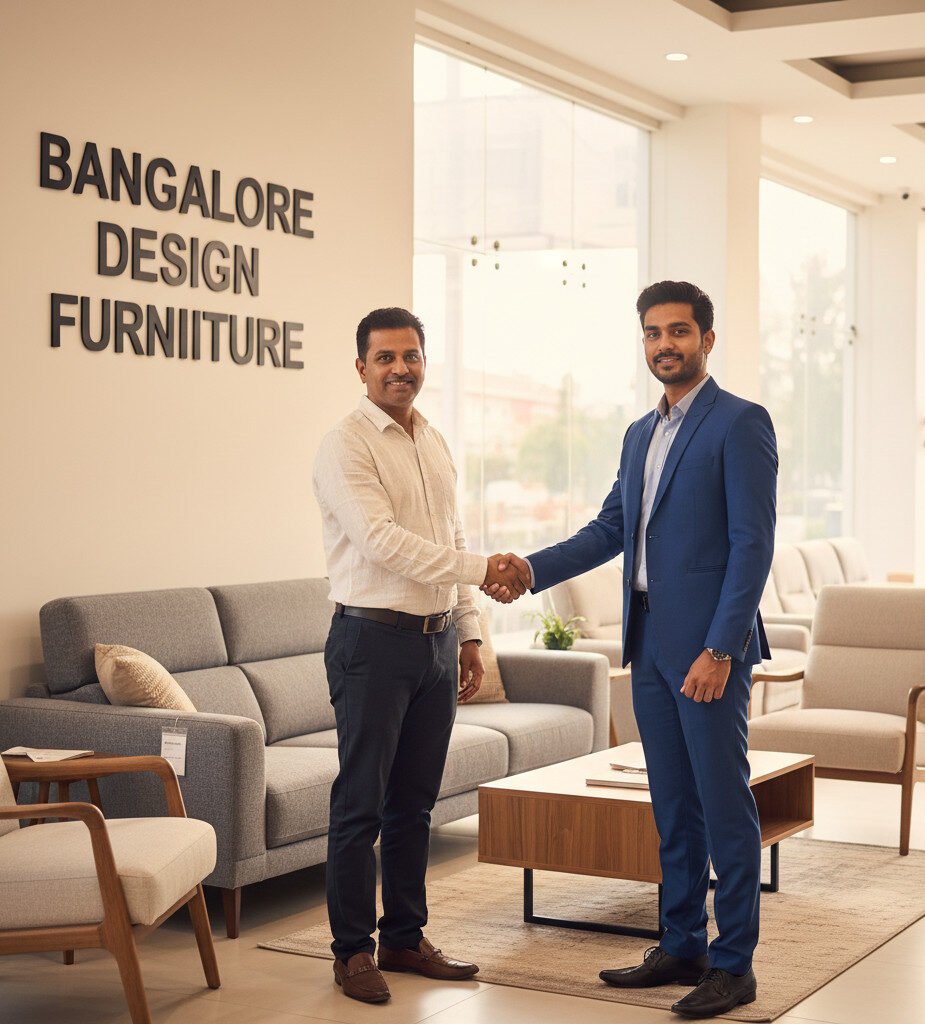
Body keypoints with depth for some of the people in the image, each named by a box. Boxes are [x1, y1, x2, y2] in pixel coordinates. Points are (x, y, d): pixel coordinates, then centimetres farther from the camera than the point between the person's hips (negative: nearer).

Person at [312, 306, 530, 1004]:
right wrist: (481, 569, -22)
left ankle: (405, 938, 22)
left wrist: (469, 633, 15)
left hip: (436, 639, 7)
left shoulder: (436, 445, 15)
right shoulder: (346, 447, -9)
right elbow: (384, 543, -20)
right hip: (373, 638, -7)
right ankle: (352, 949, 8)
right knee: (362, 803, -1)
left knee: (415, 802, 12)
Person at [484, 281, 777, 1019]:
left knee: (724, 804, -1)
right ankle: (682, 948, 23)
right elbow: (610, 530, 16)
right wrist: (532, 569, 1)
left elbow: (753, 543, -14)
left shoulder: (740, 424, -8)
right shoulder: (641, 434, 17)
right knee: (673, 806, 14)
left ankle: (735, 964, 8)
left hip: (710, 646, -8)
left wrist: (719, 650, -20)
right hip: (651, 645, 8)